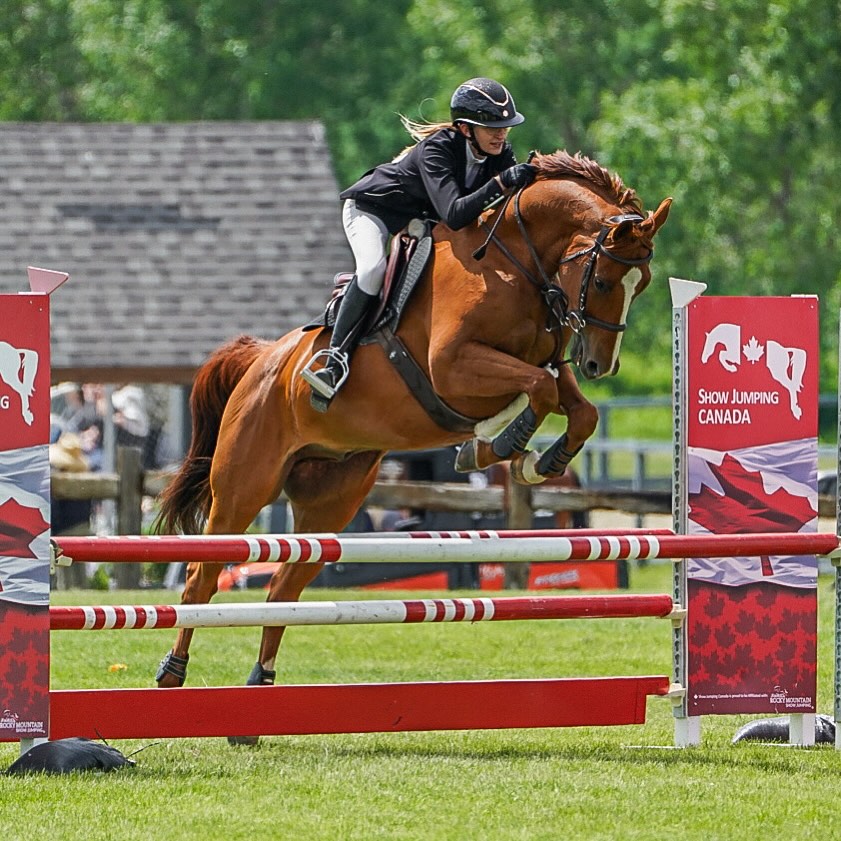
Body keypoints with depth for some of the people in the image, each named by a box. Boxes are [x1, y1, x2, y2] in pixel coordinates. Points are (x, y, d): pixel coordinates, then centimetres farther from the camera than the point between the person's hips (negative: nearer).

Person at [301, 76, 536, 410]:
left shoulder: (502, 155, -16)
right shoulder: (436, 149, -36)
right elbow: (453, 214, -48)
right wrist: (501, 183, -58)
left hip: (422, 220, 8)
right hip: (372, 209, -8)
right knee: (373, 269, -32)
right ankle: (334, 361, -31)